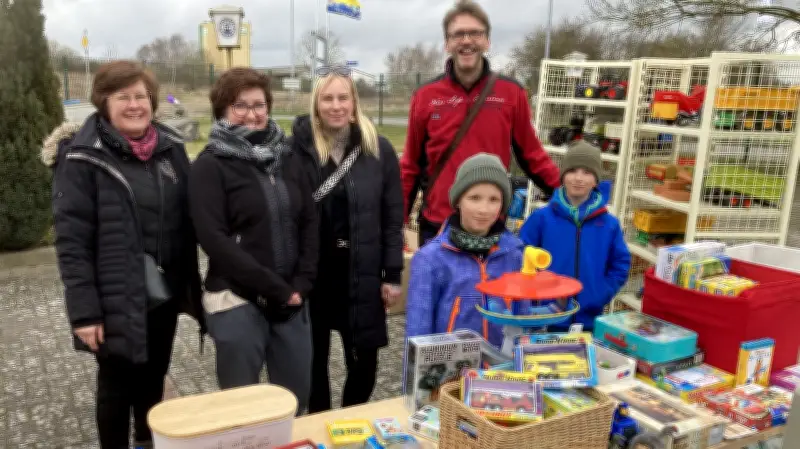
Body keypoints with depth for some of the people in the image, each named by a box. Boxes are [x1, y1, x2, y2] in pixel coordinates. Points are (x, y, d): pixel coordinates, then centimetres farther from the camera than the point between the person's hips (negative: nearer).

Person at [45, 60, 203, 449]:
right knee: (117, 385, 11)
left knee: (153, 378, 20)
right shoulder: (82, 158, -12)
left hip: (165, 293, 5)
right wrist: (84, 311, -17)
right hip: (117, 299, -5)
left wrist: (191, 284, 8)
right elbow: (70, 241, -14)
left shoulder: (170, 147, 3)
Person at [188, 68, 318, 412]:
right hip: (237, 300, -4)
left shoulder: (285, 157, 10)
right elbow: (213, 238, -14)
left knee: (296, 399, 13)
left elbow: (309, 221, 9)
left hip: (291, 298, 5)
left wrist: (302, 284, -4)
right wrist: (275, 288, -15)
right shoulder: (210, 165, -5)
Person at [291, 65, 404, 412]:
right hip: (311, 272, -1)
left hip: (362, 274, 1)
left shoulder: (378, 149, -1)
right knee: (315, 359, 14)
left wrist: (393, 274, -1)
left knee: (364, 360, 11)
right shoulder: (298, 148, -6)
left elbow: (392, 216, 0)